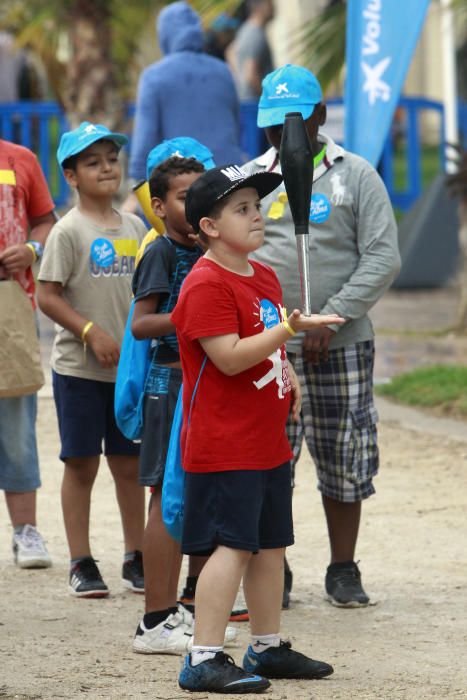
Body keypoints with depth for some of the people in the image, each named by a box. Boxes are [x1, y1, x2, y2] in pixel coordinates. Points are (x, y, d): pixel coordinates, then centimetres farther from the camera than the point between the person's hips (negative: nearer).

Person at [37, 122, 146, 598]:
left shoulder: (133, 229, 9)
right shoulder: (69, 231, -8)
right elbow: (47, 296, -11)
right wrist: (91, 331, -18)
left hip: (129, 366, 5)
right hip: (79, 367, -5)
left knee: (130, 464, 9)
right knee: (81, 464, 0)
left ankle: (135, 559, 18)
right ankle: (81, 564, 7)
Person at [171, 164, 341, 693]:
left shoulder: (264, 277, 14)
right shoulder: (206, 285, -16)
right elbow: (229, 357, -24)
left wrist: (285, 374, 12)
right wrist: (289, 327, -29)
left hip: (268, 443, 9)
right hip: (224, 446, -9)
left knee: (270, 544, 14)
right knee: (233, 546, -12)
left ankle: (268, 648, 26)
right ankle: (203, 661, -10)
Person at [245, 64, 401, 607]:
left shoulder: (355, 176, 2)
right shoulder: (250, 179, 9)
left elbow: (383, 258, -4)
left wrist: (330, 320, -13)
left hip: (342, 344, -1)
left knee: (344, 459, 4)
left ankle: (343, 571, 15)